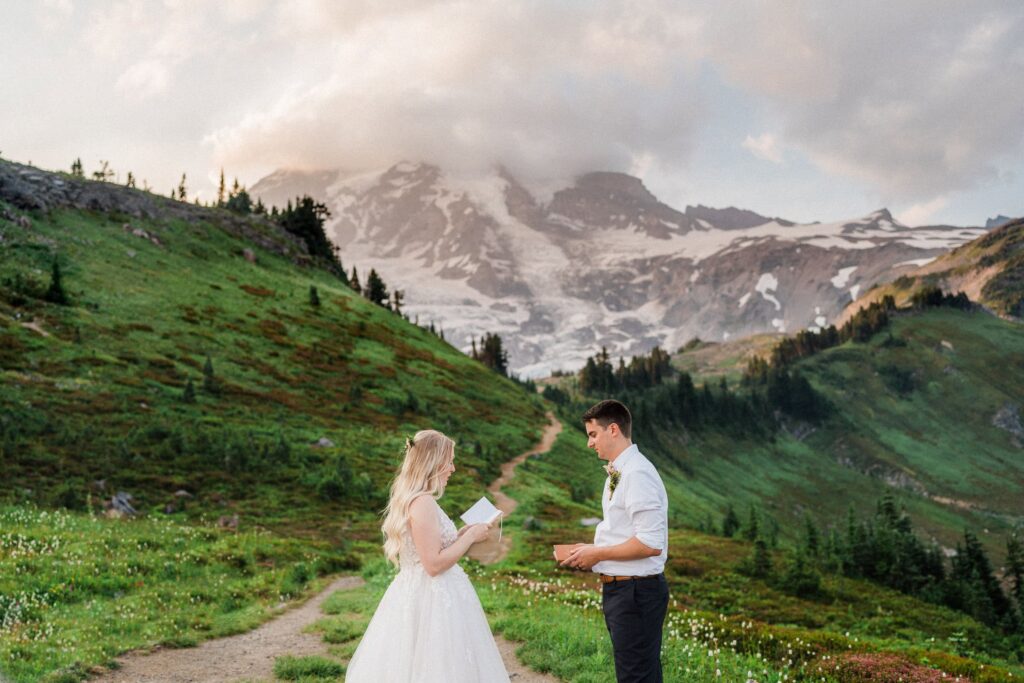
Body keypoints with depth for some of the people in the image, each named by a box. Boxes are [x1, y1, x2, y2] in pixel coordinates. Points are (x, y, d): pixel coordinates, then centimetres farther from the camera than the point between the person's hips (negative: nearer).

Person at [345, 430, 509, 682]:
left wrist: (460, 535, 14)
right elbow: (434, 564, -22)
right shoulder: (423, 503, -19)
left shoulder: (410, 500, 11)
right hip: (433, 600, -10)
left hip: (417, 594, 10)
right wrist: (470, 536, -13)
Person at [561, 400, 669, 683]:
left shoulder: (638, 474, -19)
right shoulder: (617, 473, 11)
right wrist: (593, 550, 6)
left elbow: (650, 543, -25)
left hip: (635, 592, -10)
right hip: (620, 588, 10)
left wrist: (598, 554, -15)